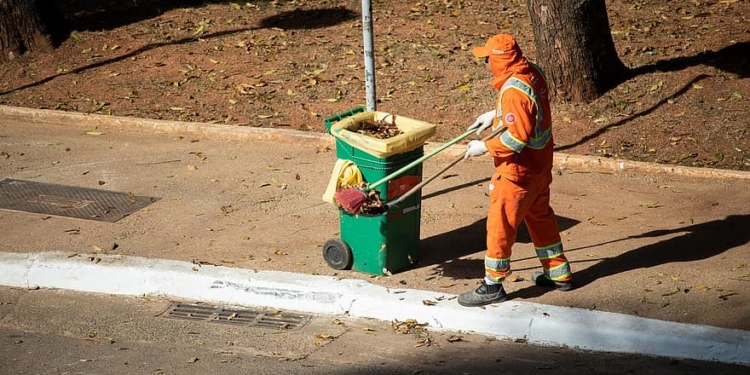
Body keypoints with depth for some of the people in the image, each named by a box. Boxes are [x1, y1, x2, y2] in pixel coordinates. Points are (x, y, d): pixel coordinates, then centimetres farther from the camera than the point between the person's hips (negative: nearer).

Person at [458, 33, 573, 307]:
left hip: (519, 169, -10)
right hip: (540, 162, 10)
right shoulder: (533, 73, 0)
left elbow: (517, 137, -29)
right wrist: (495, 115, 13)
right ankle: (559, 273, 34)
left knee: (500, 223, 2)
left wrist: (486, 148, -18)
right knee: (540, 215, 23)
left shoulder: (514, 90, -28)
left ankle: (493, 285, 12)